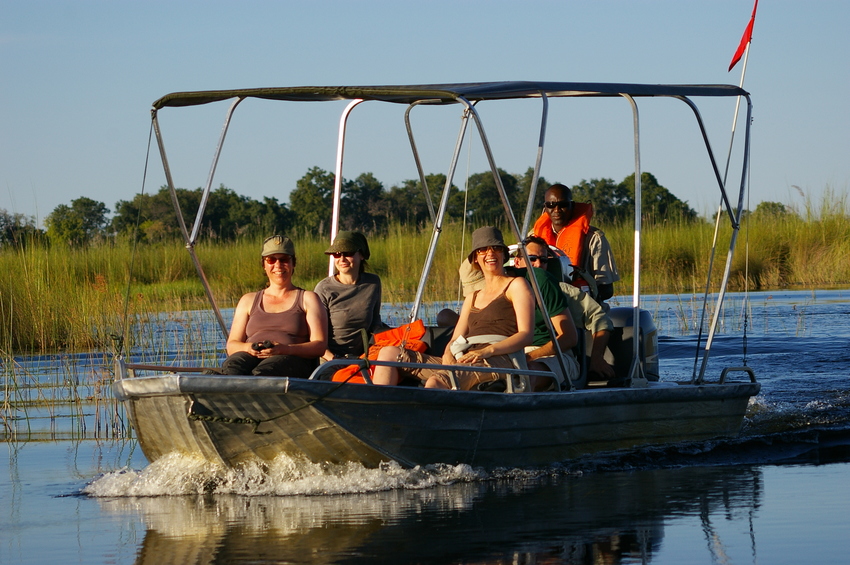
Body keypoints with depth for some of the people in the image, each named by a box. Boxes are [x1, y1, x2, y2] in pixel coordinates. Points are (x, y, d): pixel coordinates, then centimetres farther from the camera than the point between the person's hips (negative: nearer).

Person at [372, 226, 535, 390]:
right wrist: (448, 356, -5)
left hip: (498, 360, -8)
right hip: (464, 361, 8)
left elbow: (526, 334, -2)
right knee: (389, 353, -3)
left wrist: (487, 351, -17)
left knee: (436, 381, -38)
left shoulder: (516, 286, 10)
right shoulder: (472, 298, 30)